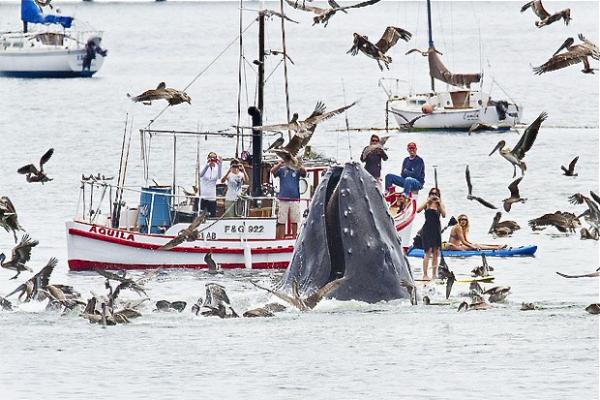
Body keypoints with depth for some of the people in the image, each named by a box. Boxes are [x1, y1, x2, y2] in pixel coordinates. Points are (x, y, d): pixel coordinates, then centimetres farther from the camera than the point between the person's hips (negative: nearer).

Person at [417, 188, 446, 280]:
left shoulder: (440, 205, 8)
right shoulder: (427, 204, 1)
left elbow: (444, 215, -7)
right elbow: (418, 210, -14)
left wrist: (439, 203, -12)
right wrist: (428, 201, -16)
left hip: (437, 230, 4)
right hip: (427, 229, -4)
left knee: (436, 252, 5)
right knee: (428, 251, -12)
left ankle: (434, 274, 12)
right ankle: (425, 274, -13)